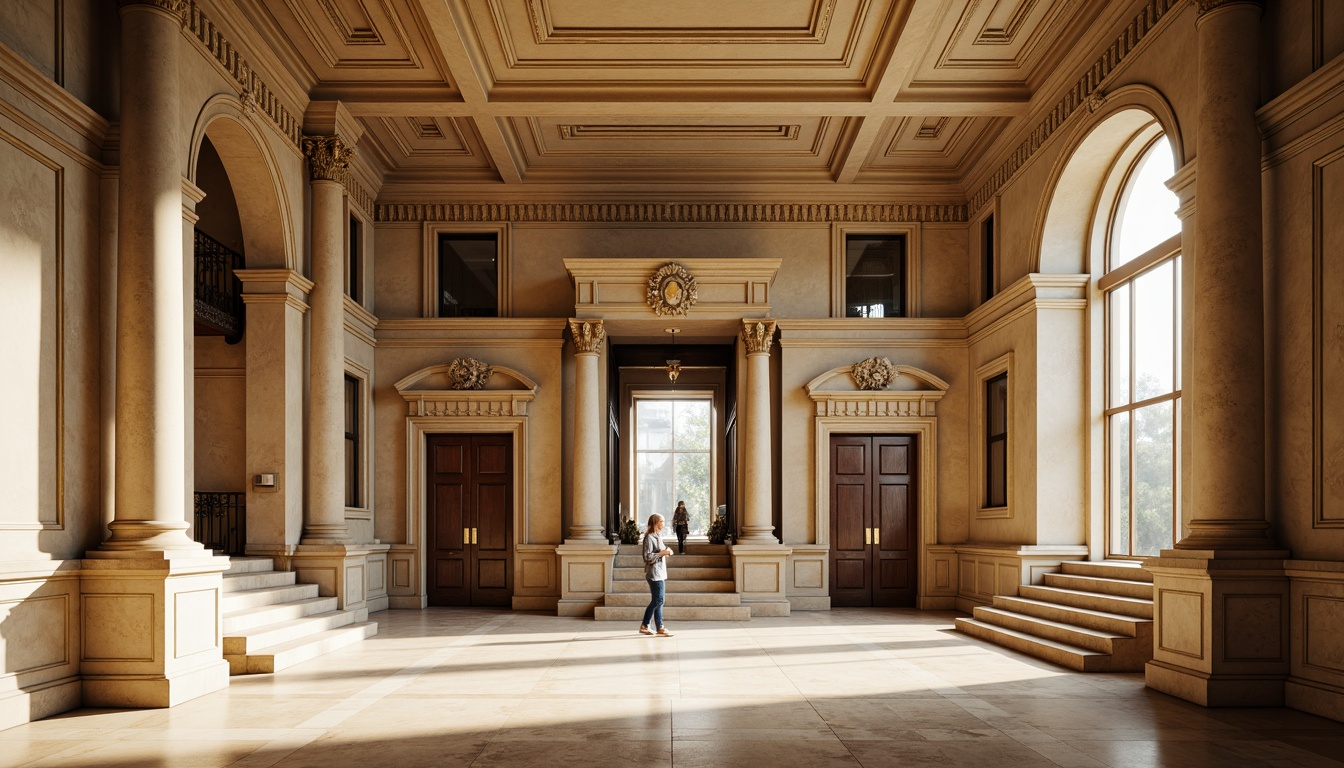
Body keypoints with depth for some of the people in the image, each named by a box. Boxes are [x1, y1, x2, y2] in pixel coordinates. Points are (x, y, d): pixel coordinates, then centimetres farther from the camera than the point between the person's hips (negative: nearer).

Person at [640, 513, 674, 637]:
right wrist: (662, 553, -19)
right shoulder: (649, 538, -11)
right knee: (658, 601, -7)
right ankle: (660, 628, -3)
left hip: (661, 573, 10)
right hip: (654, 573, -10)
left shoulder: (658, 536, 17)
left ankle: (644, 626, 15)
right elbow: (647, 557, -17)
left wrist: (666, 552, 6)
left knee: (656, 601, 10)